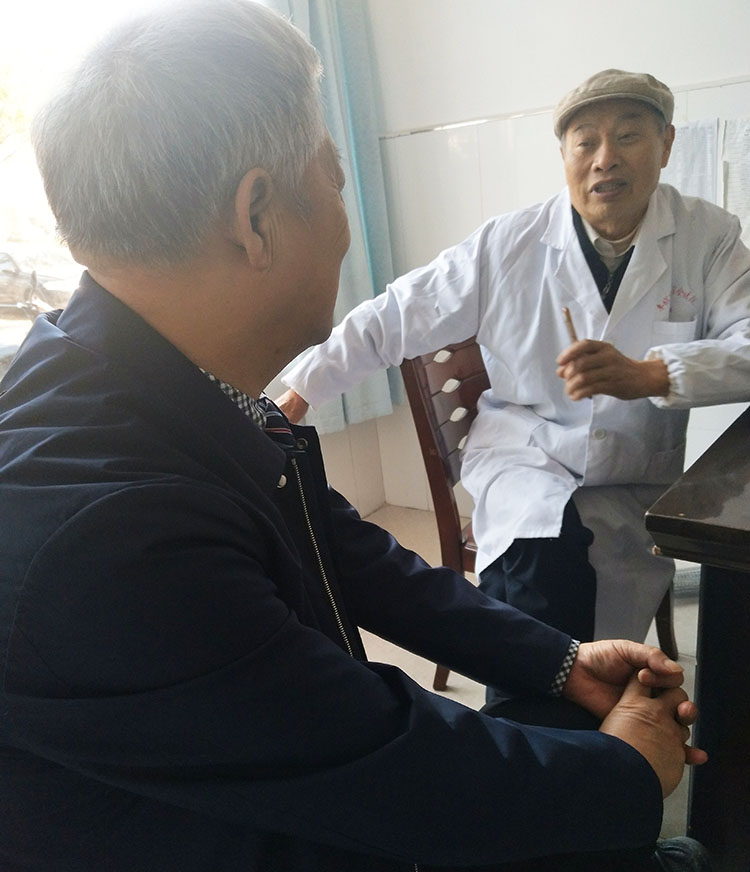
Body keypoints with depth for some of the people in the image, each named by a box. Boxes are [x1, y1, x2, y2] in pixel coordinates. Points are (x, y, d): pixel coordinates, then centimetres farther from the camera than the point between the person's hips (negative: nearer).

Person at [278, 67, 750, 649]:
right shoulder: (508, 244, -4)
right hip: (522, 454, 0)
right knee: (551, 547, -30)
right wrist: (299, 391, -3)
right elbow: (395, 317, -1)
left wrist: (645, 375, -30)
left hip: (636, 481, 1)